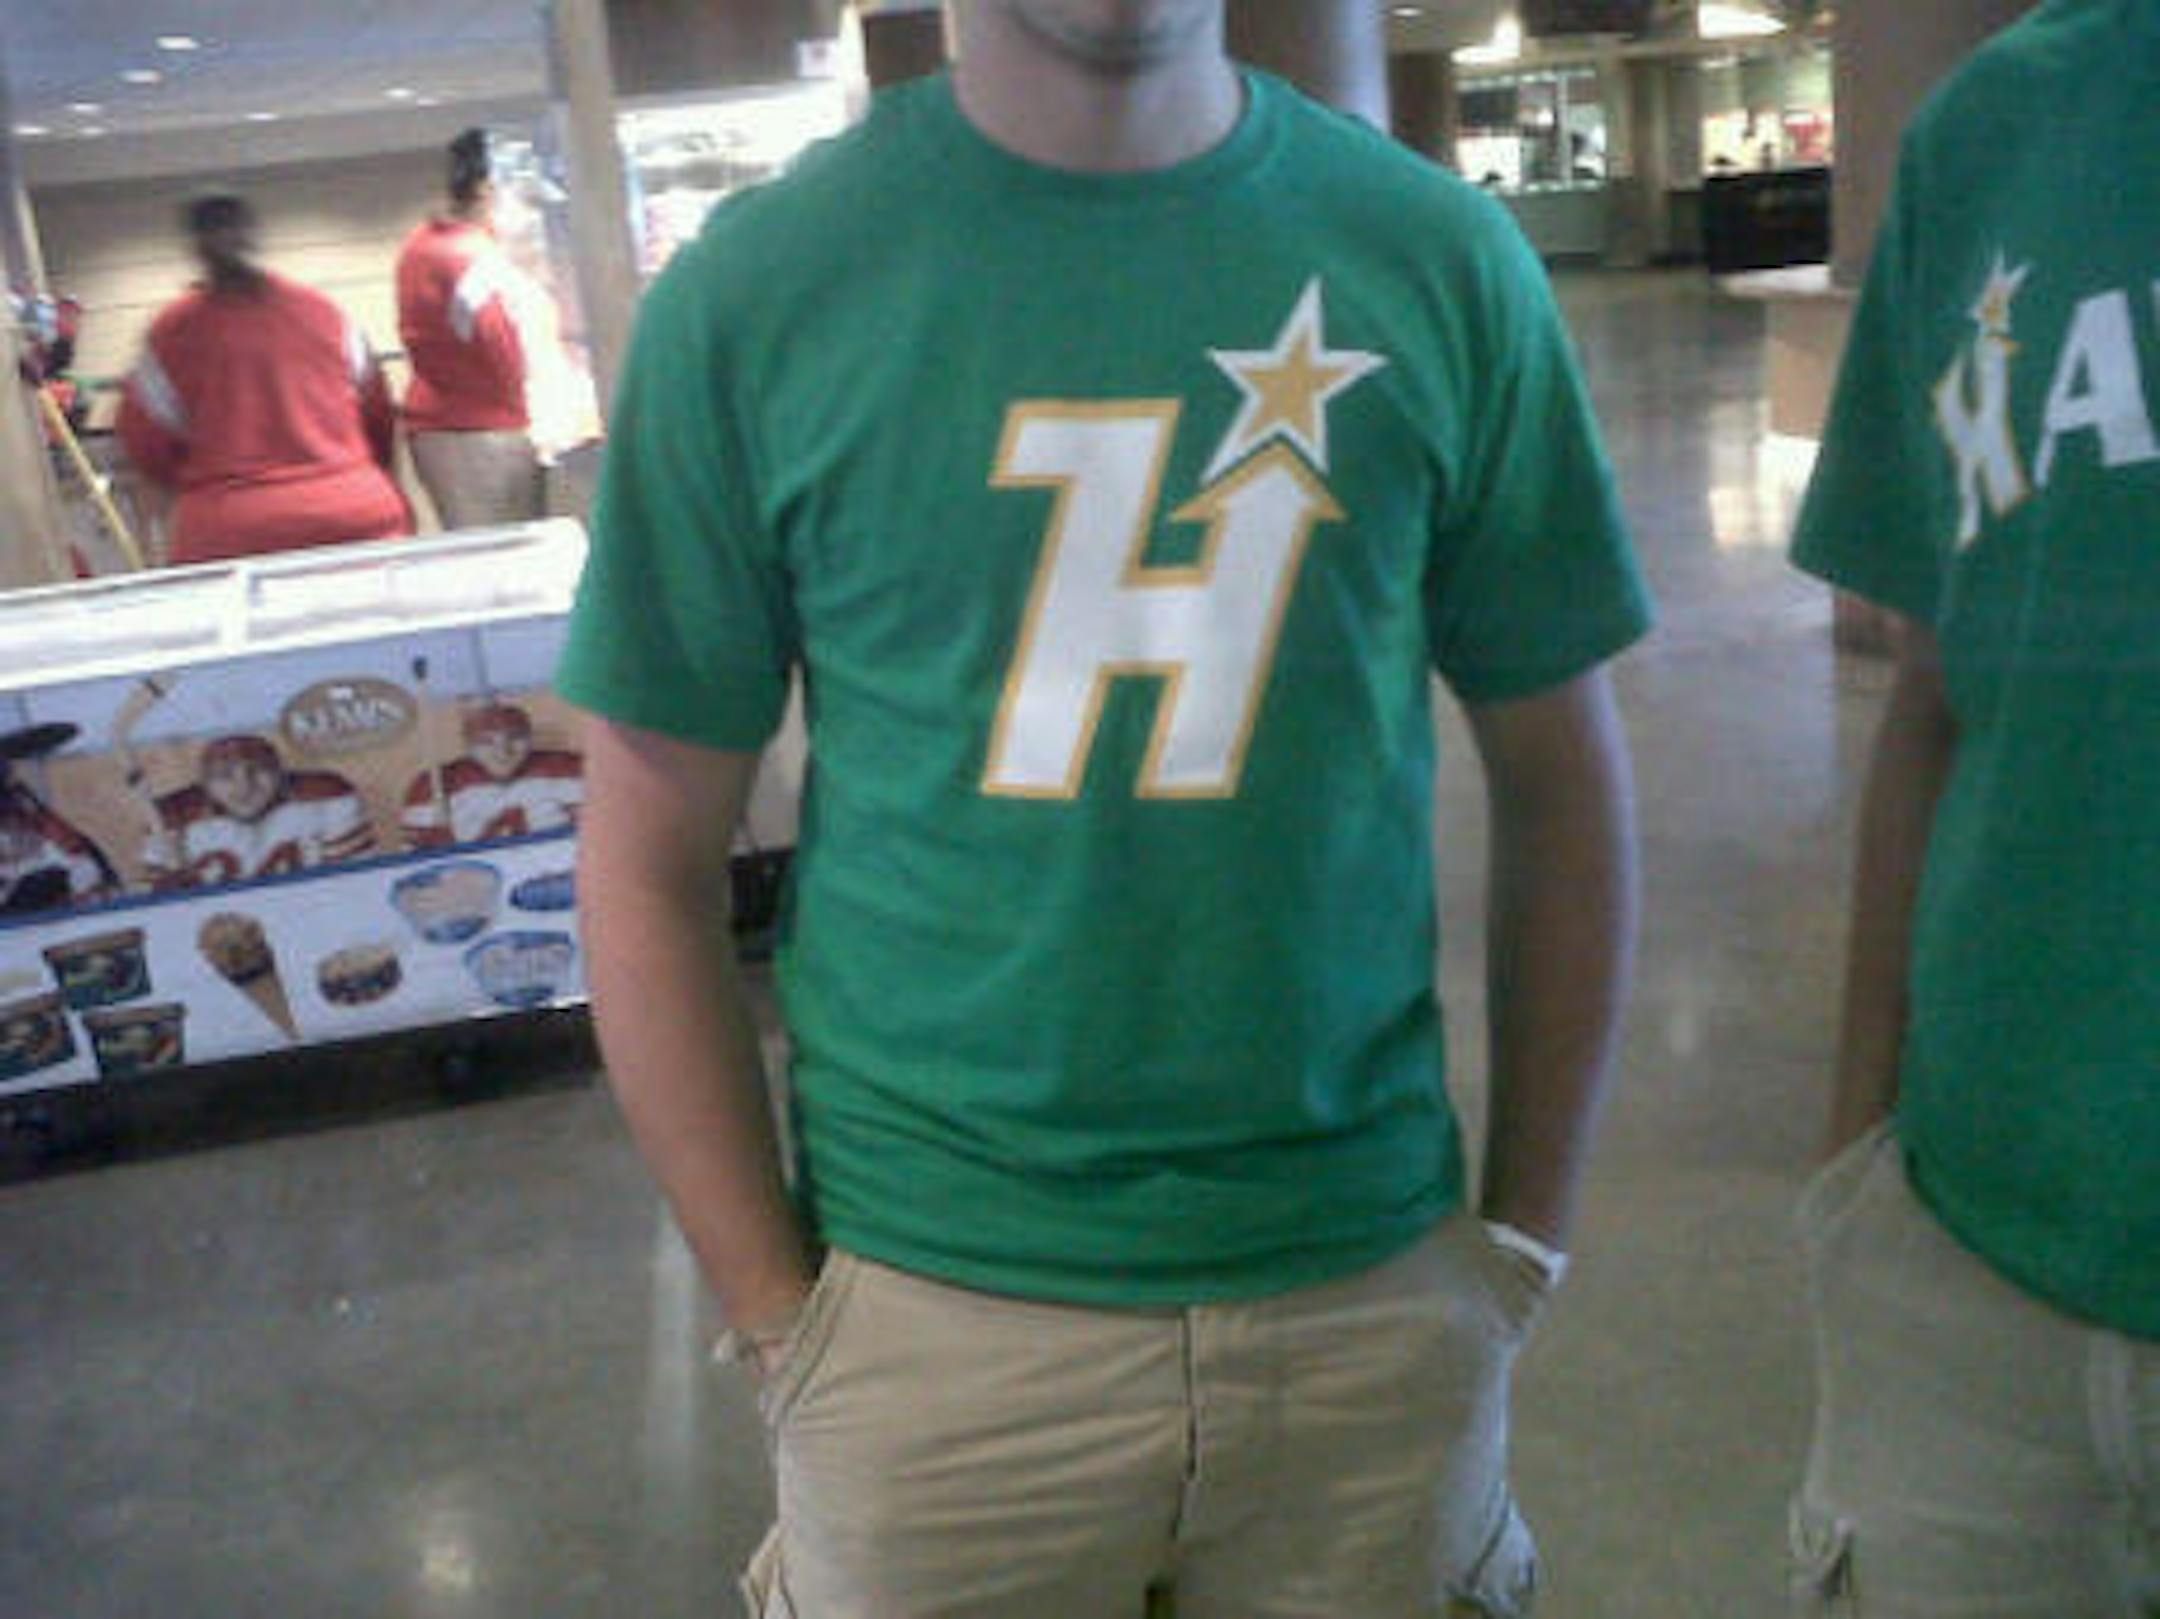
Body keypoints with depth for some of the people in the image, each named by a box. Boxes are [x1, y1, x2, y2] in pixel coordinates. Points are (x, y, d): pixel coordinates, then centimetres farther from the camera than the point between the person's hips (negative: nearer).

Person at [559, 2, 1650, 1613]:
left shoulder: (1443, 258, -4)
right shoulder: (754, 290, -7)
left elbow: (1560, 781, 4)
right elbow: (652, 863, -2)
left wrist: (1526, 1239, 4)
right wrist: (778, 1312, -3)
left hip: (1378, 1288, 2)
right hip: (931, 1301, -1)